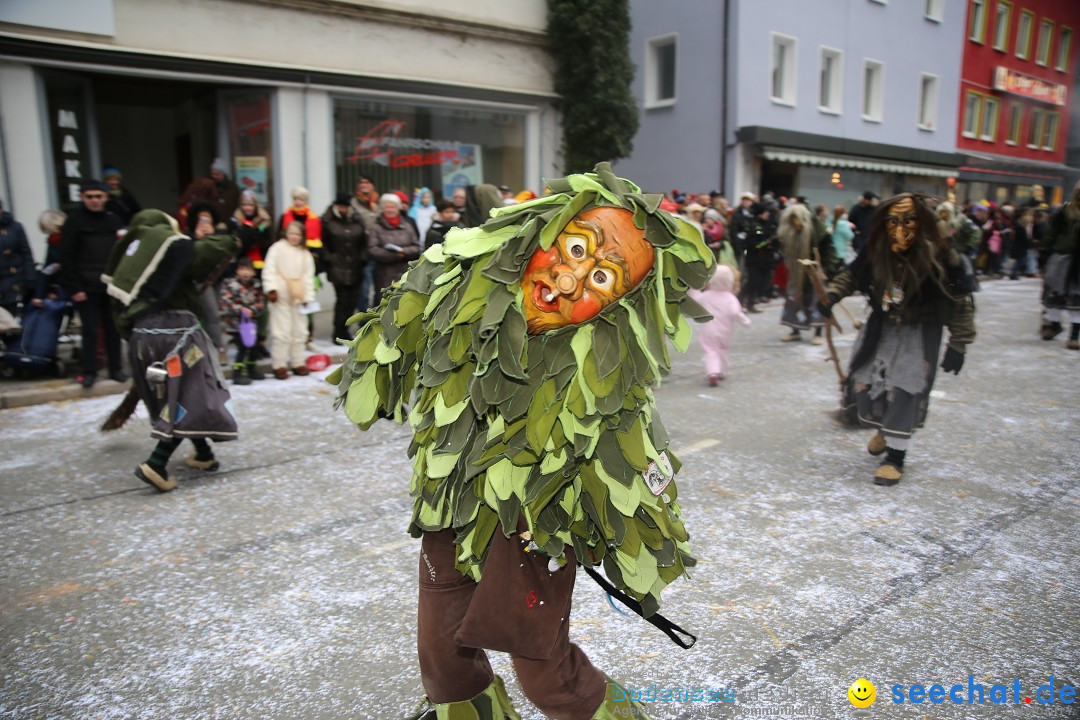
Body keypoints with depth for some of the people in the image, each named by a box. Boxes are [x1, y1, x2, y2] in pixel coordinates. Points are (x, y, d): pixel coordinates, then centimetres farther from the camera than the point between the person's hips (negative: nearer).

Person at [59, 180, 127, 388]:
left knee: (113, 329, 7)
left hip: (112, 285, 2)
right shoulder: (74, 220, -2)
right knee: (90, 330, 2)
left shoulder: (114, 220, 6)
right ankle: (89, 371, 14)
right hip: (86, 286, -2)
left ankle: (115, 368, 19)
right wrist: (74, 287, -8)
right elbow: (67, 258, -4)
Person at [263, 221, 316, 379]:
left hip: (298, 297, 4)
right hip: (281, 296, -4)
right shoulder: (277, 248, 1)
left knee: (299, 331, 9)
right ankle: (279, 365, 2)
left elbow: (308, 277, 10)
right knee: (281, 331, -5)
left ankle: (297, 362, 20)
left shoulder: (306, 254, 11)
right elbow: (269, 270, -5)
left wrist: (308, 297, 4)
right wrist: (271, 288, -14)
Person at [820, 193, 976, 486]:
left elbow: (960, 303, -13)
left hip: (919, 333, -4)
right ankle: (886, 428, 38)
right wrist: (832, 295, -10)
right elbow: (852, 275, 8)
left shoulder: (939, 256, -22)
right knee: (864, 381, 7)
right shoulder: (876, 252, -13)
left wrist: (958, 345, -11)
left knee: (904, 390, -10)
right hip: (881, 326, 4)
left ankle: (895, 457, 3)